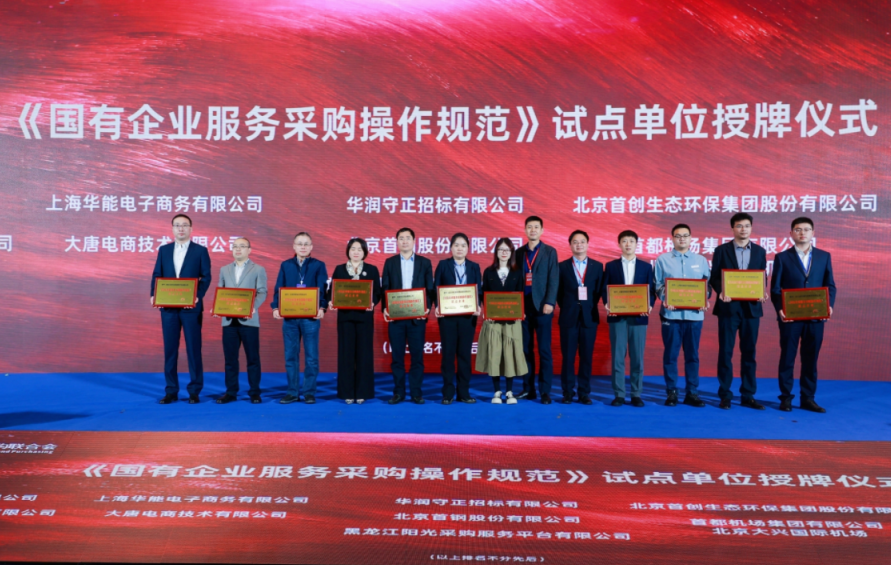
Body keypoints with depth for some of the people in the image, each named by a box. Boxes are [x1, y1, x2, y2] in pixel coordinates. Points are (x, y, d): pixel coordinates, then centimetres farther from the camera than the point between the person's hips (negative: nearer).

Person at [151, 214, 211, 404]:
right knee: (170, 349, 6)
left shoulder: (201, 251, 2)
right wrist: (154, 295, -8)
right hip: (168, 306, 3)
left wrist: (198, 296, -18)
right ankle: (171, 391, 14)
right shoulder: (163, 250, 12)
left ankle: (194, 391, 10)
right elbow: (157, 275, 9)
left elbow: (206, 277, -4)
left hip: (191, 307, -3)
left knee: (193, 348, 2)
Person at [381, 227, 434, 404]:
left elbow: (430, 289, 4)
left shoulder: (425, 262, 7)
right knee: (397, 355, 5)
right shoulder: (390, 262, 9)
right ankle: (398, 392, 13)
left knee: (417, 355, 2)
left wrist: (427, 308, -11)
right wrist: (384, 308, -9)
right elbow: (384, 288, 6)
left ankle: (416, 392, 11)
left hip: (417, 316, -1)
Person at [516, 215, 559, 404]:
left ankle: (545, 391, 3)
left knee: (544, 350, -1)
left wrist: (549, 302, -14)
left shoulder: (550, 251, 4)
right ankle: (528, 388, 14)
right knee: (526, 349, 6)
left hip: (541, 306, -3)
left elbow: (554, 280, -3)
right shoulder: (519, 252, 12)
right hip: (523, 306, 3)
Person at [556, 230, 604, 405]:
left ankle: (584, 392, 12)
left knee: (587, 356, 4)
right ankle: (568, 392, 10)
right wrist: (566, 307, 1)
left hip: (589, 317, 1)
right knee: (568, 356, 2)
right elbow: (559, 292, 7)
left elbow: (599, 291, 7)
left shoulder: (597, 266, 7)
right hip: (569, 317, -1)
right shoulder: (563, 266, 5)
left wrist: (590, 306, 0)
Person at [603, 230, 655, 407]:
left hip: (638, 317, 1)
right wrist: (607, 305, -14)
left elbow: (652, 291, 6)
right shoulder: (611, 266, 8)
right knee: (617, 356, 1)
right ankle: (619, 394, 7)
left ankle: (636, 394, 12)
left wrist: (649, 305, -12)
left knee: (637, 357, 3)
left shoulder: (646, 266, 10)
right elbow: (605, 290, 4)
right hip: (617, 317, 0)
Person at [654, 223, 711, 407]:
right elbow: (658, 284, 1)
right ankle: (671, 392, 11)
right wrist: (665, 299, -16)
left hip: (694, 314, 2)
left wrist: (705, 301, -9)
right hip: (671, 313, -2)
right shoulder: (662, 260, 5)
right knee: (671, 354, 2)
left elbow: (707, 284, 9)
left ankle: (692, 393, 13)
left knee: (692, 355, 6)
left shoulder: (701, 260, 11)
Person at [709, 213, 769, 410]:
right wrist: (720, 291, -19)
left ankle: (748, 395, 15)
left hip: (751, 307, 3)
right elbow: (714, 277, 0)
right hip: (728, 307, -2)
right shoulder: (721, 250, 2)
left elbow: (763, 277, 10)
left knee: (749, 352, 7)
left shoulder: (760, 251, 10)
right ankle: (725, 395, 8)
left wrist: (763, 292, -10)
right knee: (725, 351, 1)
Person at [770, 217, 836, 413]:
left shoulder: (824, 256, 10)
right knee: (787, 358, 3)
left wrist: (829, 305, -9)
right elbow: (775, 288, 0)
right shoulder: (782, 257, 4)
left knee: (810, 359, 7)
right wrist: (779, 309, -14)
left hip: (815, 316, 2)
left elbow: (830, 285, 8)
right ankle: (786, 397, 12)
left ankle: (808, 398, 16)